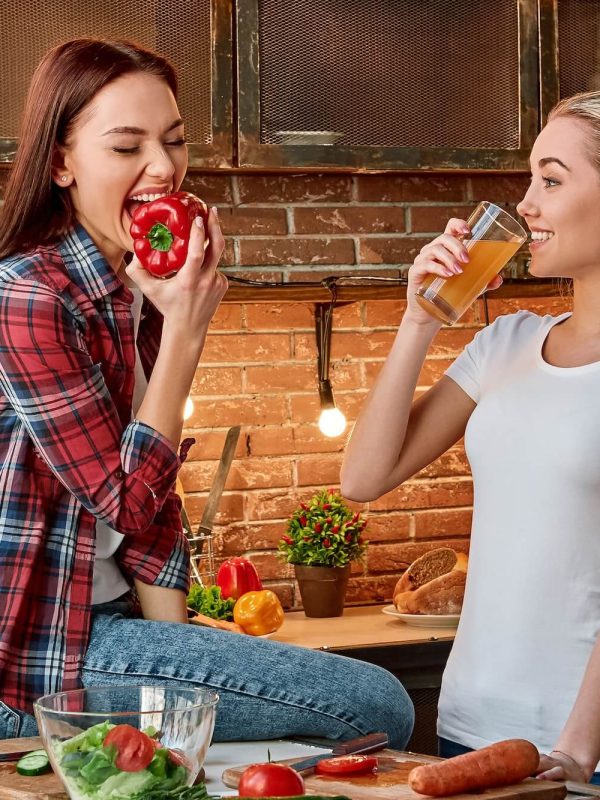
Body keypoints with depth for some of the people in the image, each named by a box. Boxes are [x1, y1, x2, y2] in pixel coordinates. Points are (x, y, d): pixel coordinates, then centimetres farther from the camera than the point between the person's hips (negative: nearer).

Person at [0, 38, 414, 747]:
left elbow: (150, 497, 8)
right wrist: (185, 330, -16)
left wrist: (175, 636, -3)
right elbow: (126, 500, -16)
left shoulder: (140, 294, 8)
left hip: (110, 612, 8)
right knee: (377, 705, -12)